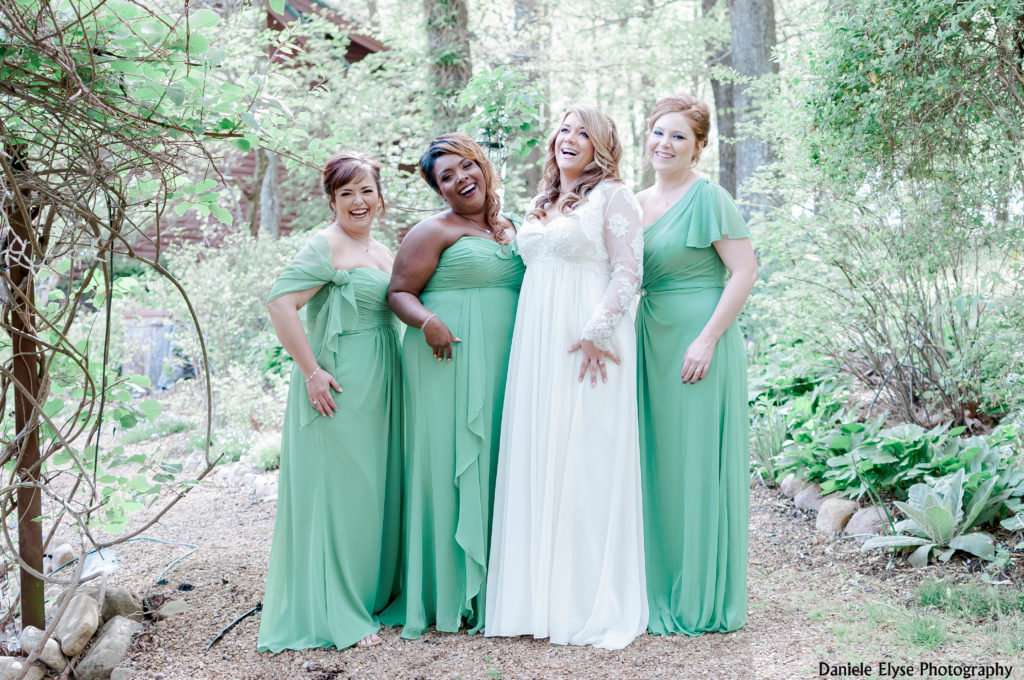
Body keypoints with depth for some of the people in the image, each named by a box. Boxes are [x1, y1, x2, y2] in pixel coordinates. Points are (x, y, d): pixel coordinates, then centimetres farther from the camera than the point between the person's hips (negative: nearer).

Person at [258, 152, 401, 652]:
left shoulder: (382, 251, 16)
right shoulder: (327, 246, -10)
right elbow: (280, 303, -20)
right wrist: (311, 371, -22)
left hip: (379, 387, 9)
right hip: (340, 389, -8)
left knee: (375, 489, 14)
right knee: (338, 491, -4)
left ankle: (374, 593, 27)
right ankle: (333, 615, 4)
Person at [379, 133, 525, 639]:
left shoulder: (510, 230, 19)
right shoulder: (435, 231, -1)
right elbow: (398, 293, -4)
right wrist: (427, 321, -24)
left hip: (502, 366, 6)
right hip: (450, 359, -6)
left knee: (496, 463, 7)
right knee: (451, 463, -5)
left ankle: (491, 587, 16)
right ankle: (449, 593, 2)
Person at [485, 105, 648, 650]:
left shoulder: (611, 197, 0)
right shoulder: (540, 206, 20)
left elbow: (628, 270, -9)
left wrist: (598, 329, -19)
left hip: (587, 346, -7)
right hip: (536, 345, 7)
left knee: (586, 460, -5)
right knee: (535, 461, 5)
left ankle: (594, 603, 3)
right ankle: (539, 594, 13)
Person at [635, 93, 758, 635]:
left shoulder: (708, 198, -8)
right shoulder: (638, 203, 14)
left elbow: (745, 271, -14)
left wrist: (707, 340, -19)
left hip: (699, 346, -7)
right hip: (652, 344, 7)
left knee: (697, 465, -1)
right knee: (658, 464, 10)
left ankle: (702, 600, 10)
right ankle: (661, 590, 22)